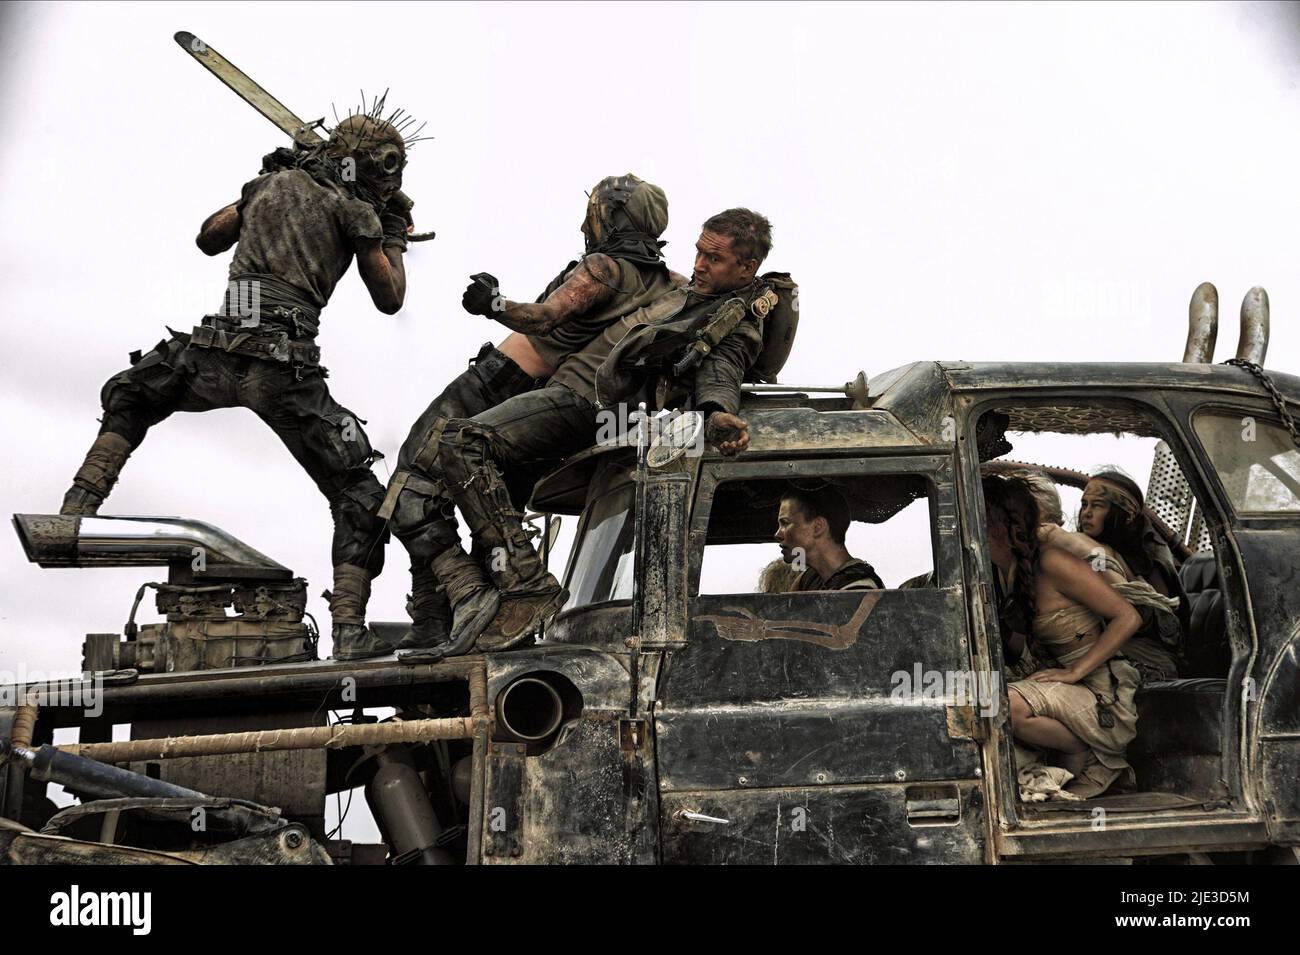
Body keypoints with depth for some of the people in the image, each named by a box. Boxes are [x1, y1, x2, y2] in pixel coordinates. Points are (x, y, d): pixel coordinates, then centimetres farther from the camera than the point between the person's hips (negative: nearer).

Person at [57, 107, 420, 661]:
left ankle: (80, 506, 16)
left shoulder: (272, 181, 19)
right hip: (285, 369, -4)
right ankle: (349, 632, -5)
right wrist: (395, 236, 28)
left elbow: (209, 239, 32)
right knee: (359, 496, 6)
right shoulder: (357, 212, 6)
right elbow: (389, 300, 13)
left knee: (128, 400, 34)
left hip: (216, 354, 4)